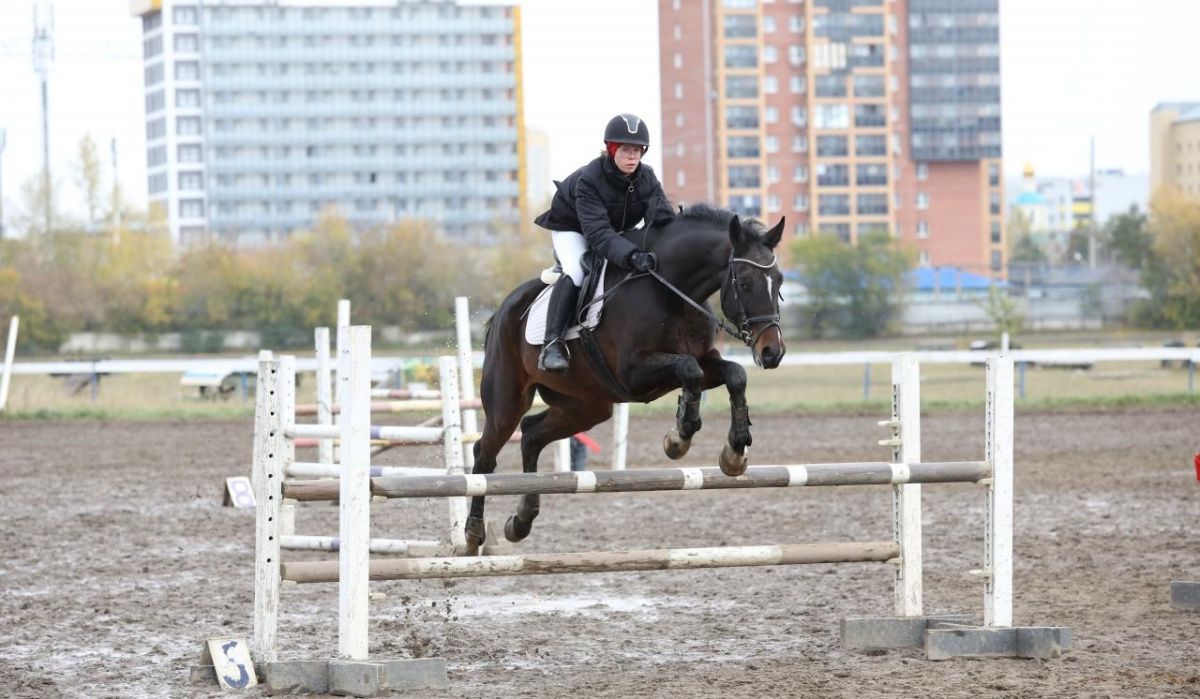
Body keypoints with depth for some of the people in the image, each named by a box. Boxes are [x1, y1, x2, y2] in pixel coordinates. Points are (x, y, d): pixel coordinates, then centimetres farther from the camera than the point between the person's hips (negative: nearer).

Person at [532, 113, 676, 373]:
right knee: (575, 272, -32)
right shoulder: (588, 180, -37)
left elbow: (662, 216, -30)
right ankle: (552, 344, -33)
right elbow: (598, 234, -47)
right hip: (571, 229, -7)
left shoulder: (647, 178, -19)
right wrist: (632, 256, -64)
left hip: (618, 230, 7)